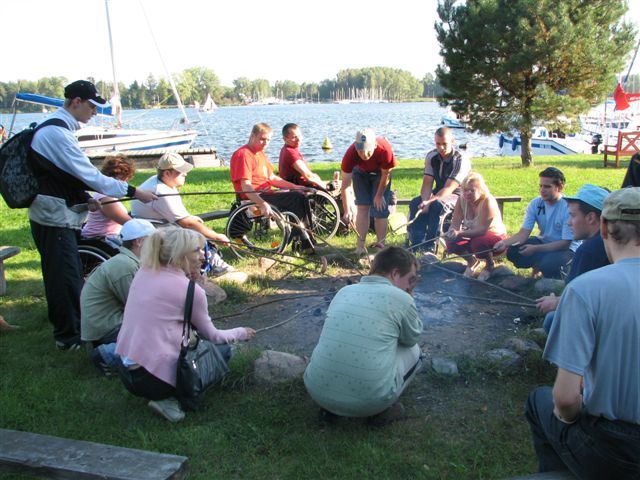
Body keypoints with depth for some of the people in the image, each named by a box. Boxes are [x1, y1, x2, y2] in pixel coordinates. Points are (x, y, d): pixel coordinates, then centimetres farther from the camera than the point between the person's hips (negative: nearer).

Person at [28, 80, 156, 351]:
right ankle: (68, 337, 9)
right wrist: (133, 192, -20)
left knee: (69, 276, 18)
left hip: (60, 215, 10)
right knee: (65, 278, -3)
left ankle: (72, 328, 30)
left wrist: (88, 198, 9)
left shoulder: (55, 129, 13)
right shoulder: (57, 132, -19)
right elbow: (88, 174, -23)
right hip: (55, 218, -10)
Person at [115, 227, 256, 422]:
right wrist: (240, 333, 20)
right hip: (153, 379, -7)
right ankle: (170, 399, -2)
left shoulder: (143, 273, 5)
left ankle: (167, 394, 8)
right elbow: (212, 336, 3)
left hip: (126, 372, 7)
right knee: (223, 349, 9)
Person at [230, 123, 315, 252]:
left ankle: (308, 240, 0)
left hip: (265, 195, 10)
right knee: (296, 198, -19)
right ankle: (305, 244, -12)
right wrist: (263, 204, -34)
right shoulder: (243, 154, -12)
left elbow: (272, 178, 20)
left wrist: (295, 186, 7)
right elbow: (246, 186, -22)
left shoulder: (260, 153, 19)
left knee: (300, 195, 1)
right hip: (253, 199, -10)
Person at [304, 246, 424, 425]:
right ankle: (381, 409, 7)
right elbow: (412, 338, 16)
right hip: (368, 400, -4)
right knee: (414, 351, 19)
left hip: (317, 392, 5)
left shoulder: (344, 291, 12)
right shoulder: (401, 299, -4)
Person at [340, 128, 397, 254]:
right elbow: (345, 184, -35)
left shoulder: (385, 149, -40)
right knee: (362, 207, -7)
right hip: (360, 172, 1)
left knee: (380, 208, -7)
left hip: (380, 172, -1)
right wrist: (347, 210, -40)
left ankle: (380, 244, 4)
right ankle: (360, 246, -3)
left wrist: (379, 195, -11)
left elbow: (386, 174, -22)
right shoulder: (350, 154, -37)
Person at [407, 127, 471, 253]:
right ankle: (416, 246, -25)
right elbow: (427, 183, -7)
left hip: (457, 195, -5)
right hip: (438, 193, 5)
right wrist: (425, 201, -27)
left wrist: (430, 202, -39)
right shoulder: (431, 156, -3)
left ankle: (429, 247, -28)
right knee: (415, 203, -23)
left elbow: (448, 188, -27)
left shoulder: (461, 160, -20)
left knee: (437, 205, -36)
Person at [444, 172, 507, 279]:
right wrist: (451, 233, -38)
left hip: (496, 238, -5)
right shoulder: (462, 200, -11)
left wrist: (460, 233, -45)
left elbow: (482, 230, -35)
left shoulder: (488, 201, -27)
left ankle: (490, 265, -1)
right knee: (451, 243, -18)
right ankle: (472, 261, 13)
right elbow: (455, 224, -15)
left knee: (479, 243, -37)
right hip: (475, 237, 6)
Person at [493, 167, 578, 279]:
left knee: (548, 264, -35)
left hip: (567, 248, -5)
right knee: (513, 252, -17)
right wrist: (505, 242, -34)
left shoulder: (568, 207, -23)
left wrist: (535, 249, -29)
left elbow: (565, 243, -22)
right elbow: (523, 233, -14)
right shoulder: (535, 204, -9)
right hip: (544, 242, 5)